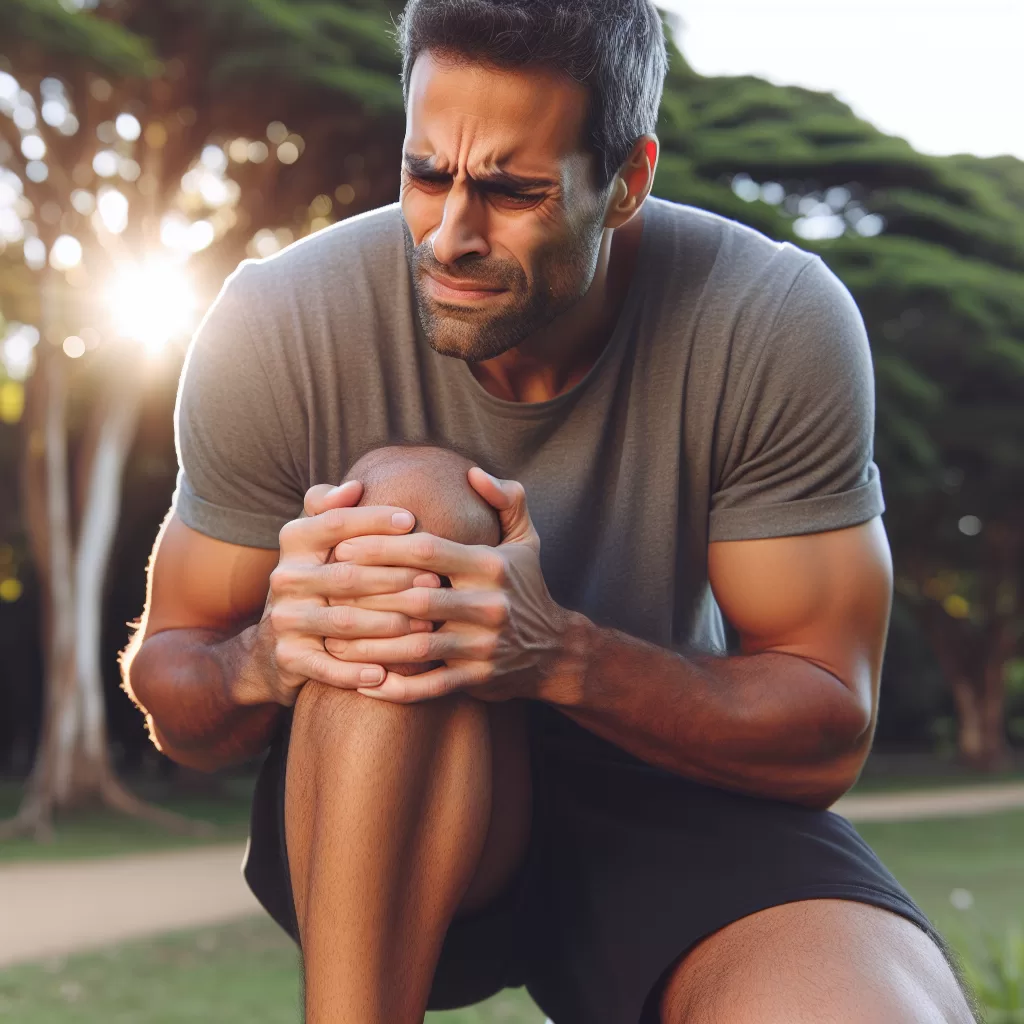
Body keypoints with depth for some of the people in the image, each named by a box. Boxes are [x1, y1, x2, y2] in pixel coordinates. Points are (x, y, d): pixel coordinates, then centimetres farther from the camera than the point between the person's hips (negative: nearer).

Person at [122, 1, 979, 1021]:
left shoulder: (780, 329, -17)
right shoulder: (278, 327, -15)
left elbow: (829, 733, -14)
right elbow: (166, 684, -5)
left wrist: (559, 656, -33)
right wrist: (267, 657, -31)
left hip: (667, 796, 0)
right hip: (380, 831, 1)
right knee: (411, 507, -32)